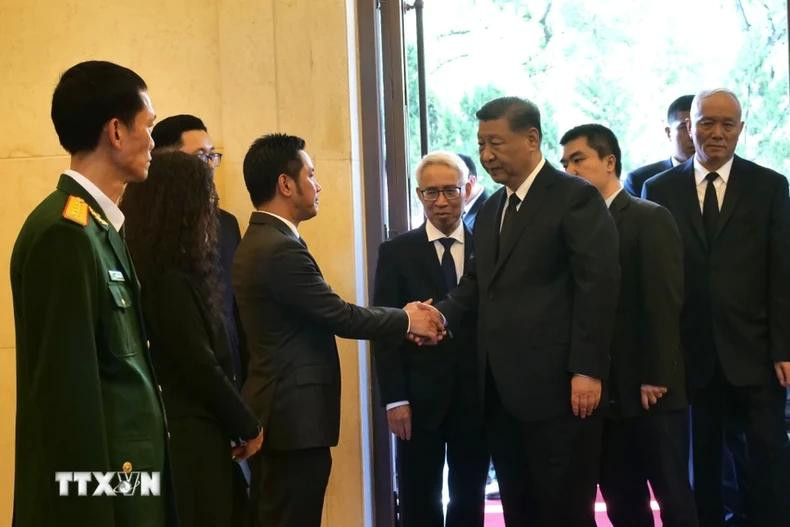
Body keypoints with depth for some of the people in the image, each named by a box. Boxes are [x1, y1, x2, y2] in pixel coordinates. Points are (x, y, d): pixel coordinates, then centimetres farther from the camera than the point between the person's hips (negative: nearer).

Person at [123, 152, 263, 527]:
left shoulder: (149, 269, 9)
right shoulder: (171, 279, -18)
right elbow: (202, 368, -17)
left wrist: (236, 421, 14)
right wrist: (248, 427, -5)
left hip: (169, 429, 9)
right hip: (189, 436, -9)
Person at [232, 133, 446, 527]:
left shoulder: (258, 240, 12)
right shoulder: (281, 249, -21)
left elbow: (324, 315, 11)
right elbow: (340, 316, -17)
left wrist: (401, 319, 6)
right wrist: (406, 320, -2)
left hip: (276, 410, 10)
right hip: (295, 415, -10)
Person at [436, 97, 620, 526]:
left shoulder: (575, 197, -7)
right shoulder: (490, 209, 19)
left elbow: (598, 284, -13)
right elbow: (478, 281, 17)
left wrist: (587, 369, -17)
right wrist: (443, 316, -3)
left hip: (556, 386, -7)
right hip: (501, 390, 7)